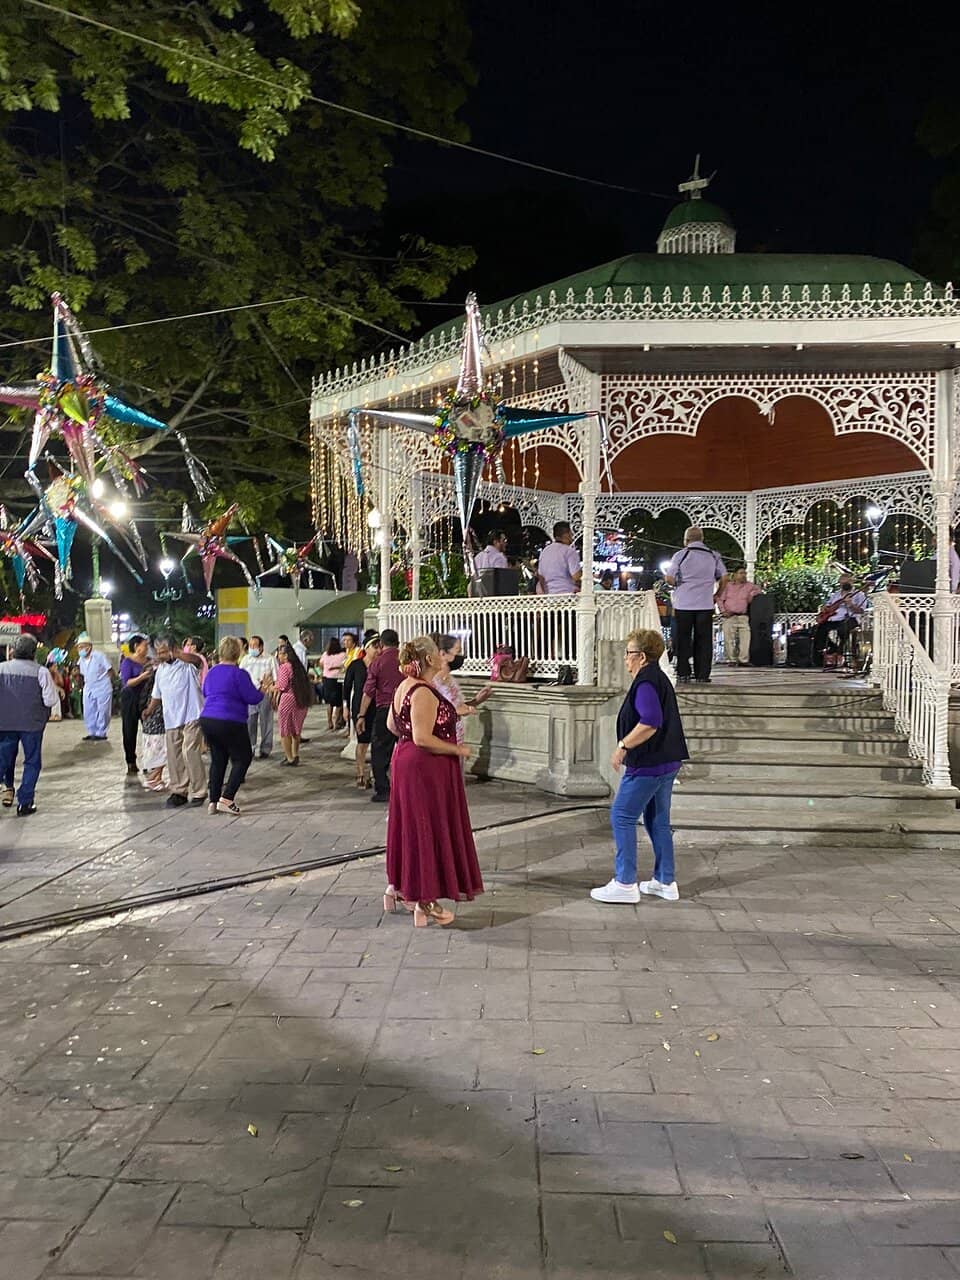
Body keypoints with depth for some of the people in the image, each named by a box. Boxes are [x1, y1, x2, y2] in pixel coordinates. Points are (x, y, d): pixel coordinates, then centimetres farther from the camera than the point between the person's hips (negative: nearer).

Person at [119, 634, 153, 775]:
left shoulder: (148, 661, 9)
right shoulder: (127, 662, -5)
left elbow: (153, 680, 15)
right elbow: (126, 683, -15)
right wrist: (142, 677, -28)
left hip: (146, 699, 4)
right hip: (131, 701, -4)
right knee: (130, 732, 2)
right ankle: (131, 763, 12)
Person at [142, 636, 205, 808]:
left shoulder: (187, 663, -7)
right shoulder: (161, 669, 15)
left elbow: (197, 659, -32)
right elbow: (157, 694, 25)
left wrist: (174, 654, -39)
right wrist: (150, 709, 14)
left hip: (191, 715, -7)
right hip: (171, 718, 7)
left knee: (190, 751, -14)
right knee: (174, 755, 8)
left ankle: (198, 792, -5)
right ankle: (179, 791, 19)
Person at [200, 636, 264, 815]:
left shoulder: (212, 672, 10)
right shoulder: (239, 673, -12)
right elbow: (253, 698, -11)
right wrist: (263, 690, 6)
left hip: (207, 720, 7)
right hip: (230, 723, -7)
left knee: (217, 759, 16)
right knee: (242, 758, 7)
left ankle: (213, 801, 15)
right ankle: (227, 799, -3)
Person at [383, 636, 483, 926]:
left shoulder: (403, 687, 8)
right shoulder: (424, 693, -22)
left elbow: (392, 725, 18)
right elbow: (422, 739, -26)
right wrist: (458, 750, -16)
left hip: (406, 761, 10)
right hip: (426, 769, -10)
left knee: (410, 825, 19)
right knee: (429, 829, -1)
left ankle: (397, 887, 31)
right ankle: (425, 904, 8)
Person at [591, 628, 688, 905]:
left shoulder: (645, 683, -17)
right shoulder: (660, 678, 15)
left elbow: (650, 723, -29)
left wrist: (623, 746, -21)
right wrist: (628, 746, 21)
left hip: (647, 764, -10)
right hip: (667, 762, 10)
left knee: (622, 817, -3)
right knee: (658, 820, 16)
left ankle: (625, 884, 0)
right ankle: (666, 882, 22)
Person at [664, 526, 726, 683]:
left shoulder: (681, 555, -3)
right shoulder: (713, 556, 6)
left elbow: (669, 578, -7)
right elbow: (723, 577, 5)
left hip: (683, 604, -2)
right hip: (705, 604, 2)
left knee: (683, 640, 6)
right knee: (704, 641, 7)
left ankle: (683, 674, 6)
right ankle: (702, 675, 6)